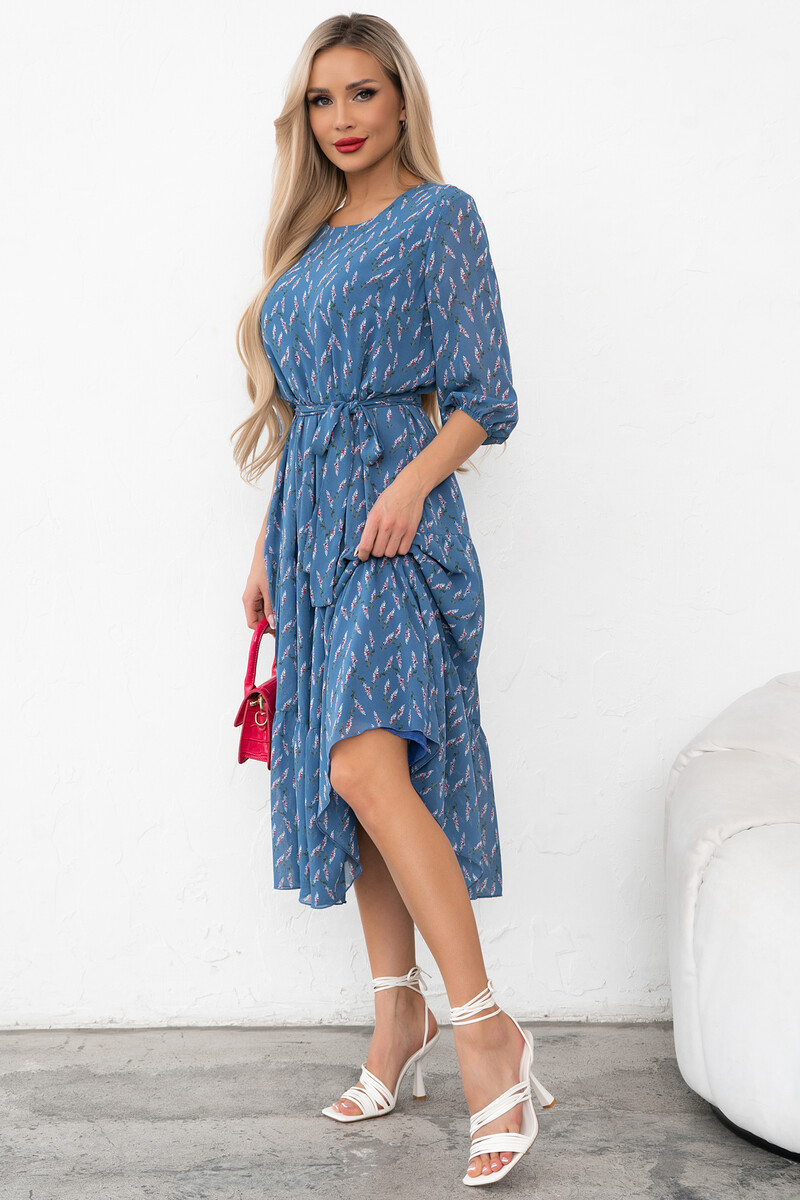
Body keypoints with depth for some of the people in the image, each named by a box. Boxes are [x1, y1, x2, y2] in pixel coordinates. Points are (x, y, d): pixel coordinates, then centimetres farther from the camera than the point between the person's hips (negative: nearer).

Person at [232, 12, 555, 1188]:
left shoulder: (442, 218, 0)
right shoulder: (309, 238, 18)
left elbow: (484, 397, -5)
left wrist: (413, 482, -21)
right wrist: (266, 547, 16)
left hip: (395, 522, -7)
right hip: (311, 524, 7)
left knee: (367, 760, -23)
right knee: (342, 774, 7)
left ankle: (487, 1031, -17)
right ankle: (400, 1013, 19)